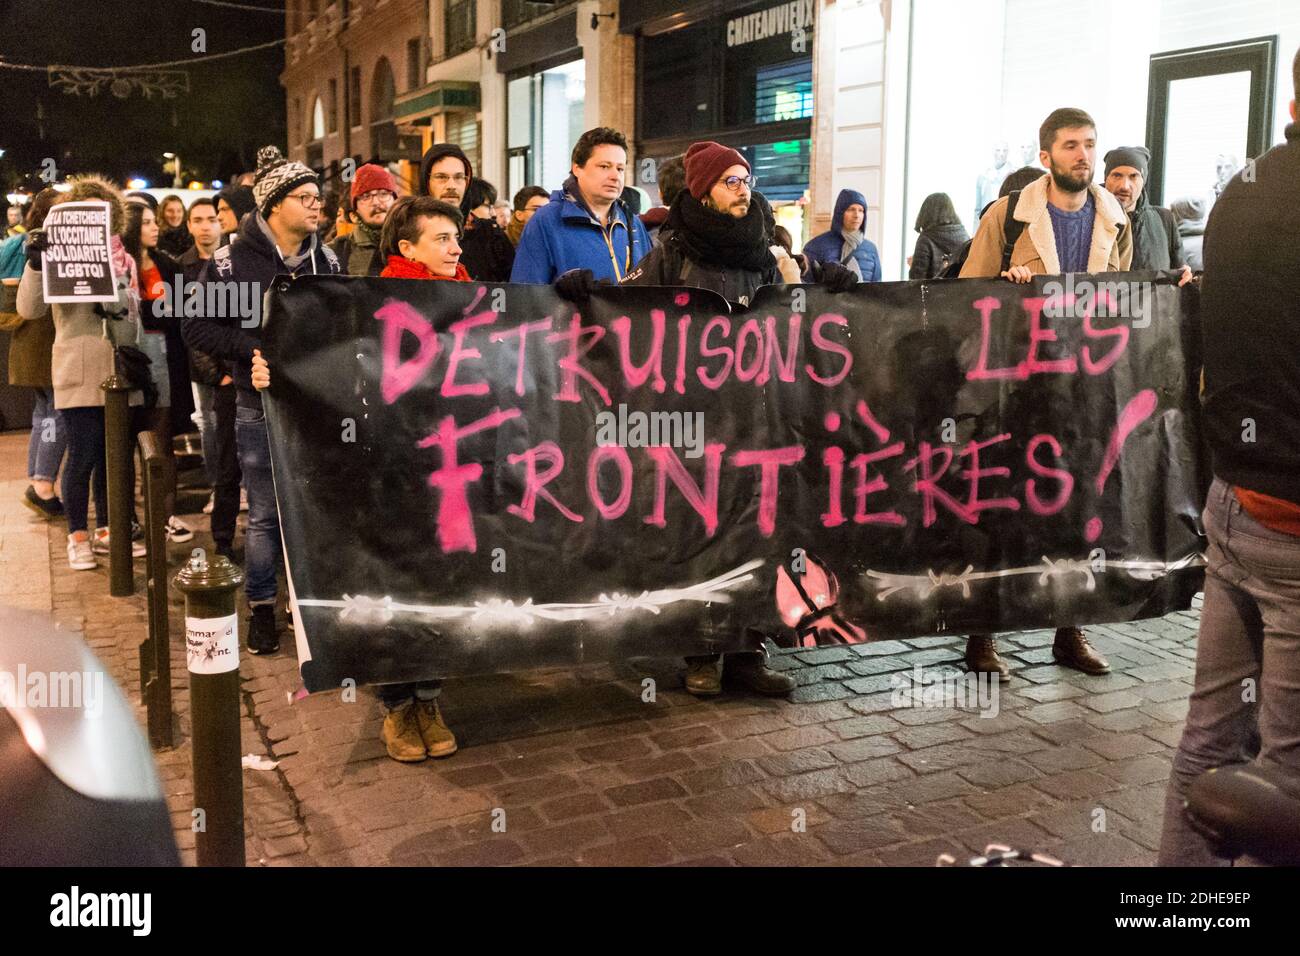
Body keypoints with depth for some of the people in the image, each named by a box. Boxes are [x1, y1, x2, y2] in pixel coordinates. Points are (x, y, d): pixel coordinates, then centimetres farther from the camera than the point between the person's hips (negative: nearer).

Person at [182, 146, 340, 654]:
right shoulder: (233, 261, -6)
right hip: (262, 407, -3)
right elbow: (196, 326, -4)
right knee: (265, 513, 5)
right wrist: (255, 349, -16)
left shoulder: (326, 259, 6)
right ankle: (261, 608, 20)